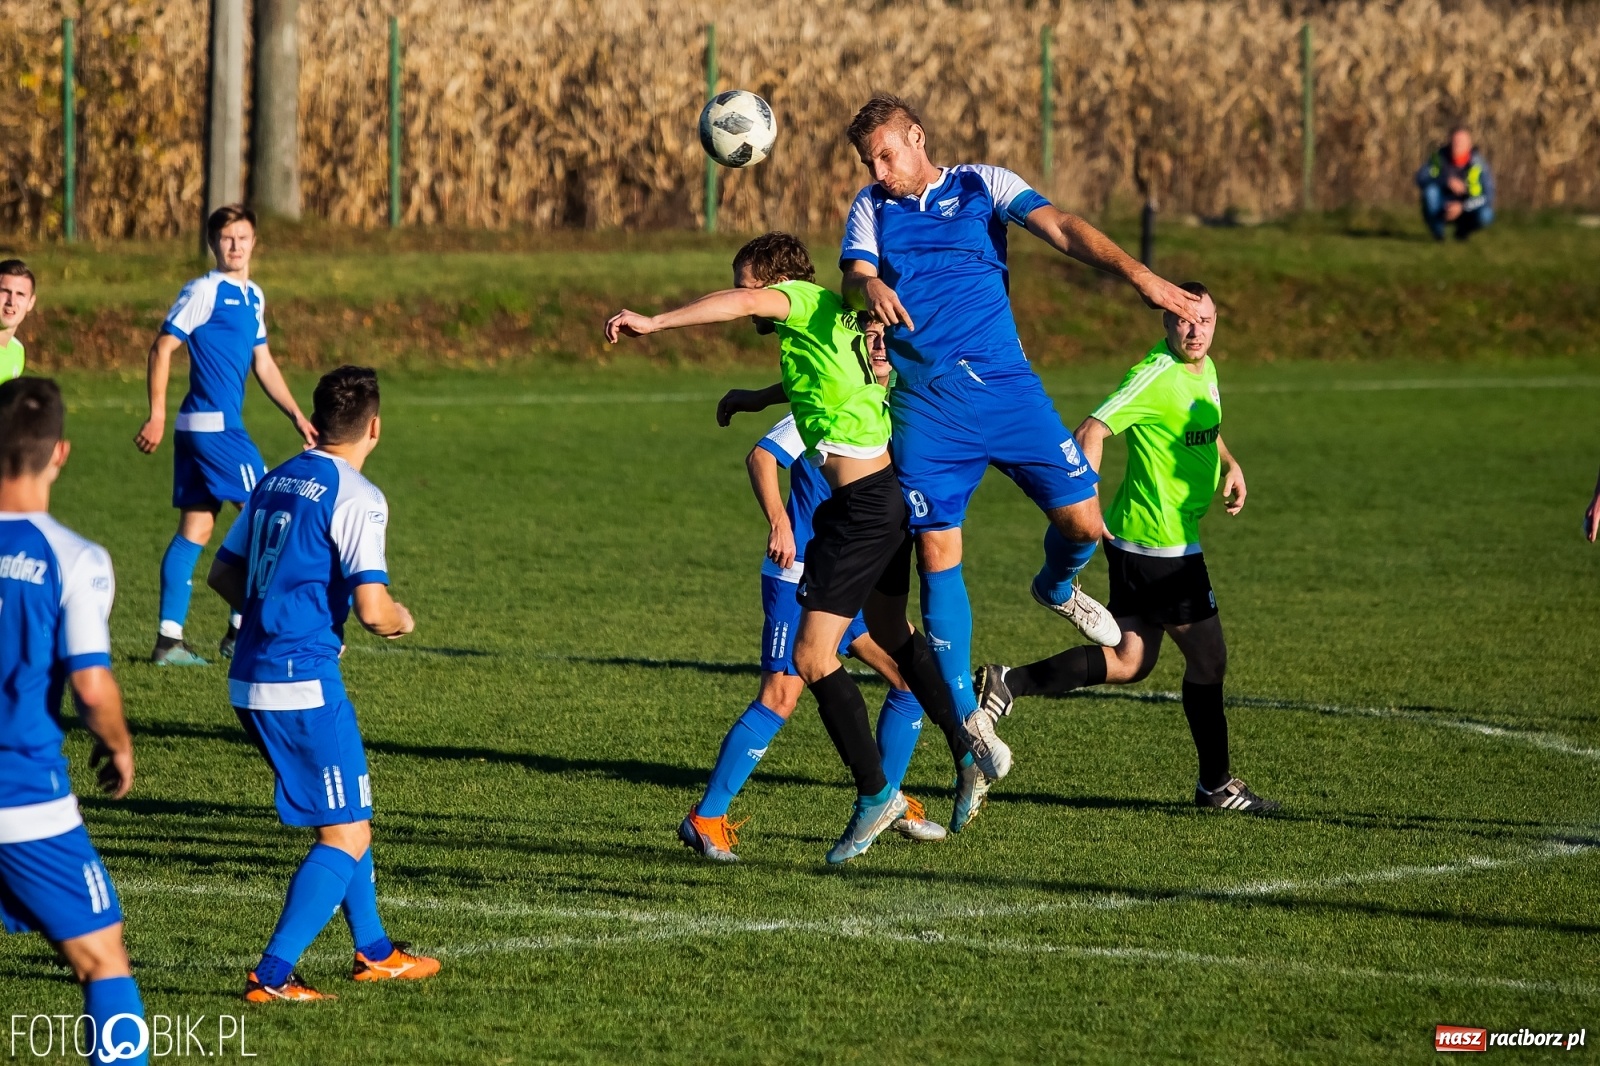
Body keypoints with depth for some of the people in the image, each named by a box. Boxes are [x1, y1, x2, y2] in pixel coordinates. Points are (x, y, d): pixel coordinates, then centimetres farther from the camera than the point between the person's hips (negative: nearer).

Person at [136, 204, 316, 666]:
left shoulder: (253, 297, 17)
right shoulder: (204, 291, -10)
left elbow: (263, 364, 23)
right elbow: (162, 348, -11)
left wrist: (297, 417, 18)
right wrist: (157, 416, -15)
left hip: (202, 427, 9)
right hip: (214, 425, -9)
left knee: (195, 529, 6)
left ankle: (168, 640, 5)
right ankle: (240, 632, 0)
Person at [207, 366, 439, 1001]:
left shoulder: (274, 481, 12)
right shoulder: (356, 498, -12)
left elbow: (224, 575, 20)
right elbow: (372, 610, -18)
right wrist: (401, 620, 4)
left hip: (249, 681, 9)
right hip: (303, 685, -9)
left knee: (345, 819, 23)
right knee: (347, 838, -3)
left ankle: (373, 952, 31)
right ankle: (272, 976, -11)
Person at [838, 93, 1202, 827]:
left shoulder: (983, 187, 6)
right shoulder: (871, 209, 10)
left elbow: (1062, 230, -8)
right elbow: (853, 276, -7)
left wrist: (1136, 274, -22)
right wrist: (868, 288, -32)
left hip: (1004, 384, 0)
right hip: (924, 404, 0)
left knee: (1083, 521, -6)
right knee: (936, 556, -6)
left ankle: (1057, 587, 32)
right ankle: (968, 724, 3)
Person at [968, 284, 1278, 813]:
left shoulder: (1205, 369, 12)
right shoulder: (1157, 375, -17)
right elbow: (1093, 430, -23)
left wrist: (1230, 464, 16)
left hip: (1141, 541, 9)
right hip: (1159, 543, -9)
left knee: (1128, 661, 8)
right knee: (1208, 656, 1)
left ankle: (1008, 686, 3)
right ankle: (1216, 784, 13)